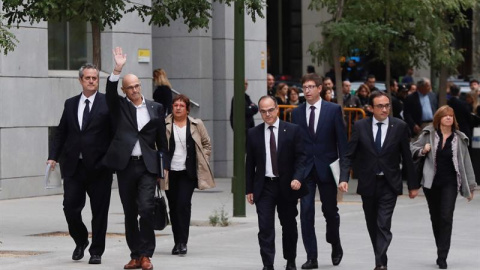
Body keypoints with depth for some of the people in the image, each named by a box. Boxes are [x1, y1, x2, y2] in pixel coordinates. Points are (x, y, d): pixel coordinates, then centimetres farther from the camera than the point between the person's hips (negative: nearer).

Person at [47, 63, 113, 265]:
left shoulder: (107, 103, -1)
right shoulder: (70, 104, 12)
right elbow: (61, 132, 13)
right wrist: (53, 157, 3)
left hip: (99, 166, -3)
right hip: (74, 167, 3)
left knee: (99, 210, 3)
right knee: (70, 207, 0)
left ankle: (96, 251, 16)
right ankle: (80, 241, 25)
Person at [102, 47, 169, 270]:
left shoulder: (155, 108, 10)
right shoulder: (119, 107, 8)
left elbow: (162, 139, 12)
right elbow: (110, 92, -13)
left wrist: (165, 166, 7)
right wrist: (117, 69, -25)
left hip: (148, 166, -1)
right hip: (125, 166, 1)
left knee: (146, 209, -14)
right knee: (130, 213, 6)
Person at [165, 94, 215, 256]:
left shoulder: (196, 125, 4)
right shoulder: (164, 125, 1)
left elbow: (207, 145, 13)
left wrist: (202, 162, 4)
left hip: (188, 172, -1)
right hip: (170, 172, 1)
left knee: (183, 204, -14)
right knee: (173, 207, 7)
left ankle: (182, 242, -10)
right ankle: (178, 242, 17)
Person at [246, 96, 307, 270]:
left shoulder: (292, 130, -1)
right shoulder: (253, 134, 4)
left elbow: (300, 157, -3)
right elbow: (250, 164, 7)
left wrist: (297, 178, -18)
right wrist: (249, 189, 4)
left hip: (287, 186, 0)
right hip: (263, 187, 0)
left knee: (289, 226, 11)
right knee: (265, 228, -7)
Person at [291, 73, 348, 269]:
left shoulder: (333, 110, -1)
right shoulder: (297, 113, 6)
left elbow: (342, 139, -1)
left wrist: (344, 166, -7)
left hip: (327, 168, -1)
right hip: (305, 169, 2)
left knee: (330, 211, 8)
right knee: (306, 213, -5)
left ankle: (336, 247, 33)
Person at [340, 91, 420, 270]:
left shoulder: (400, 127, -4)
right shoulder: (360, 126, -2)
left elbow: (407, 157, 1)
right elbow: (349, 155, -1)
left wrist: (413, 185, 4)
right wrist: (344, 178, -14)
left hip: (389, 184, -2)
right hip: (368, 183, 2)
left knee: (384, 225, -13)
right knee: (373, 226, 13)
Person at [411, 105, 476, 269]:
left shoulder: (459, 138, 2)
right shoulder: (429, 134, 1)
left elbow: (466, 162, 5)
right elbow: (412, 150, 6)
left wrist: (470, 186, 4)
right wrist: (423, 151, -16)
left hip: (450, 183, -1)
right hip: (431, 182, 1)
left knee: (446, 218, -10)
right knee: (435, 218, 9)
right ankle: (442, 251, 24)